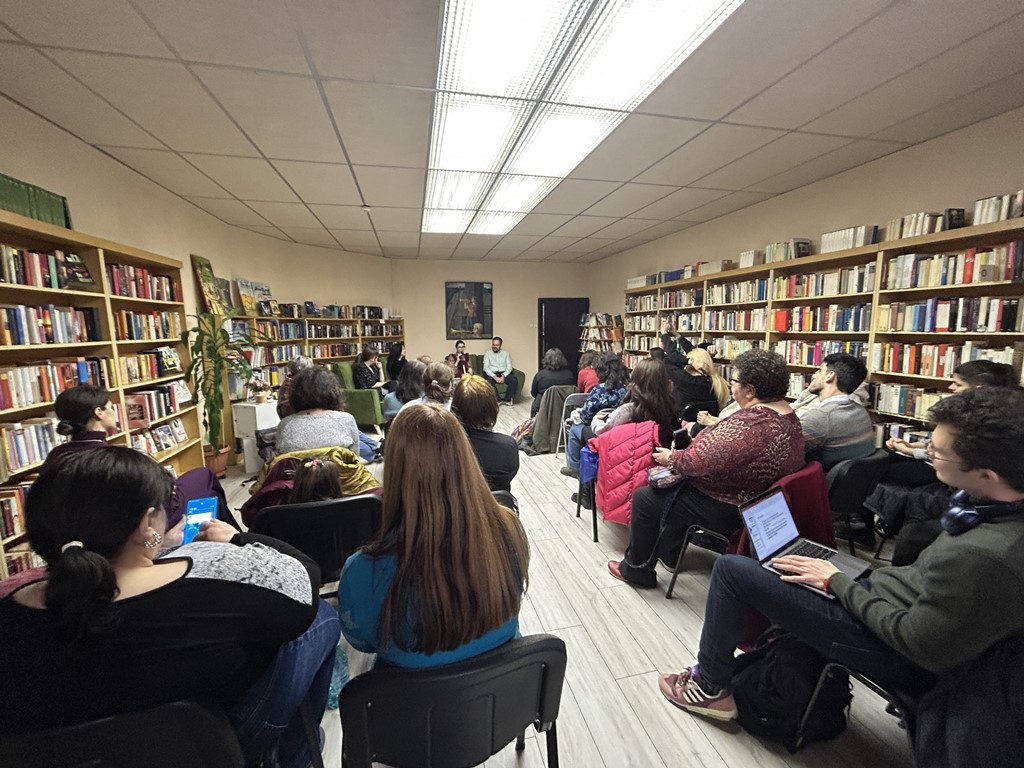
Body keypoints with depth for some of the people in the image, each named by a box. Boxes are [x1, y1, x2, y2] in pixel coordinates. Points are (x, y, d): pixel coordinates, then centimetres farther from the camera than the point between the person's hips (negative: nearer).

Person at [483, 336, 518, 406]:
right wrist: (494, 377, -17)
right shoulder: (487, 354, 11)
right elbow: (486, 367, -1)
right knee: (489, 381, -37)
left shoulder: (506, 353, 14)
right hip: (492, 374, -1)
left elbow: (509, 367, 4)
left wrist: (503, 376, -15)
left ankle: (507, 400, -18)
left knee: (514, 380, -29)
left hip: (504, 373, 1)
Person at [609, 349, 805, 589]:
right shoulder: (788, 414, 0)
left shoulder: (749, 423, -32)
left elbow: (699, 461, -30)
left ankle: (637, 570, 22)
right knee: (673, 486, 25)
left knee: (644, 497, 3)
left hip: (728, 511, -10)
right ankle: (669, 553, 36)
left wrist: (670, 458, -12)